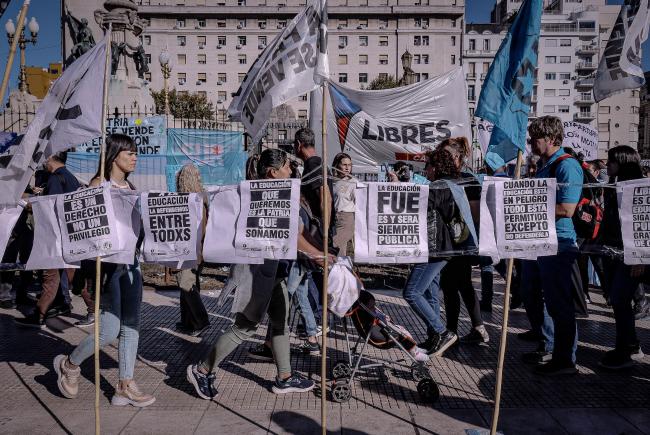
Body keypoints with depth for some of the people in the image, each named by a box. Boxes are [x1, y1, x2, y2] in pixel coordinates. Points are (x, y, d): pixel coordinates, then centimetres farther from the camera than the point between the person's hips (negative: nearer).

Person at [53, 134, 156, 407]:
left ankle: (125, 387, 15)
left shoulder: (130, 187, 14)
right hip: (107, 260, -7)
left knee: (131, 326, 6)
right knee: (109, 331, -5)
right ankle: (69, 364, 23)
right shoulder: (99, 184, -5)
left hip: (130, 259, 7)